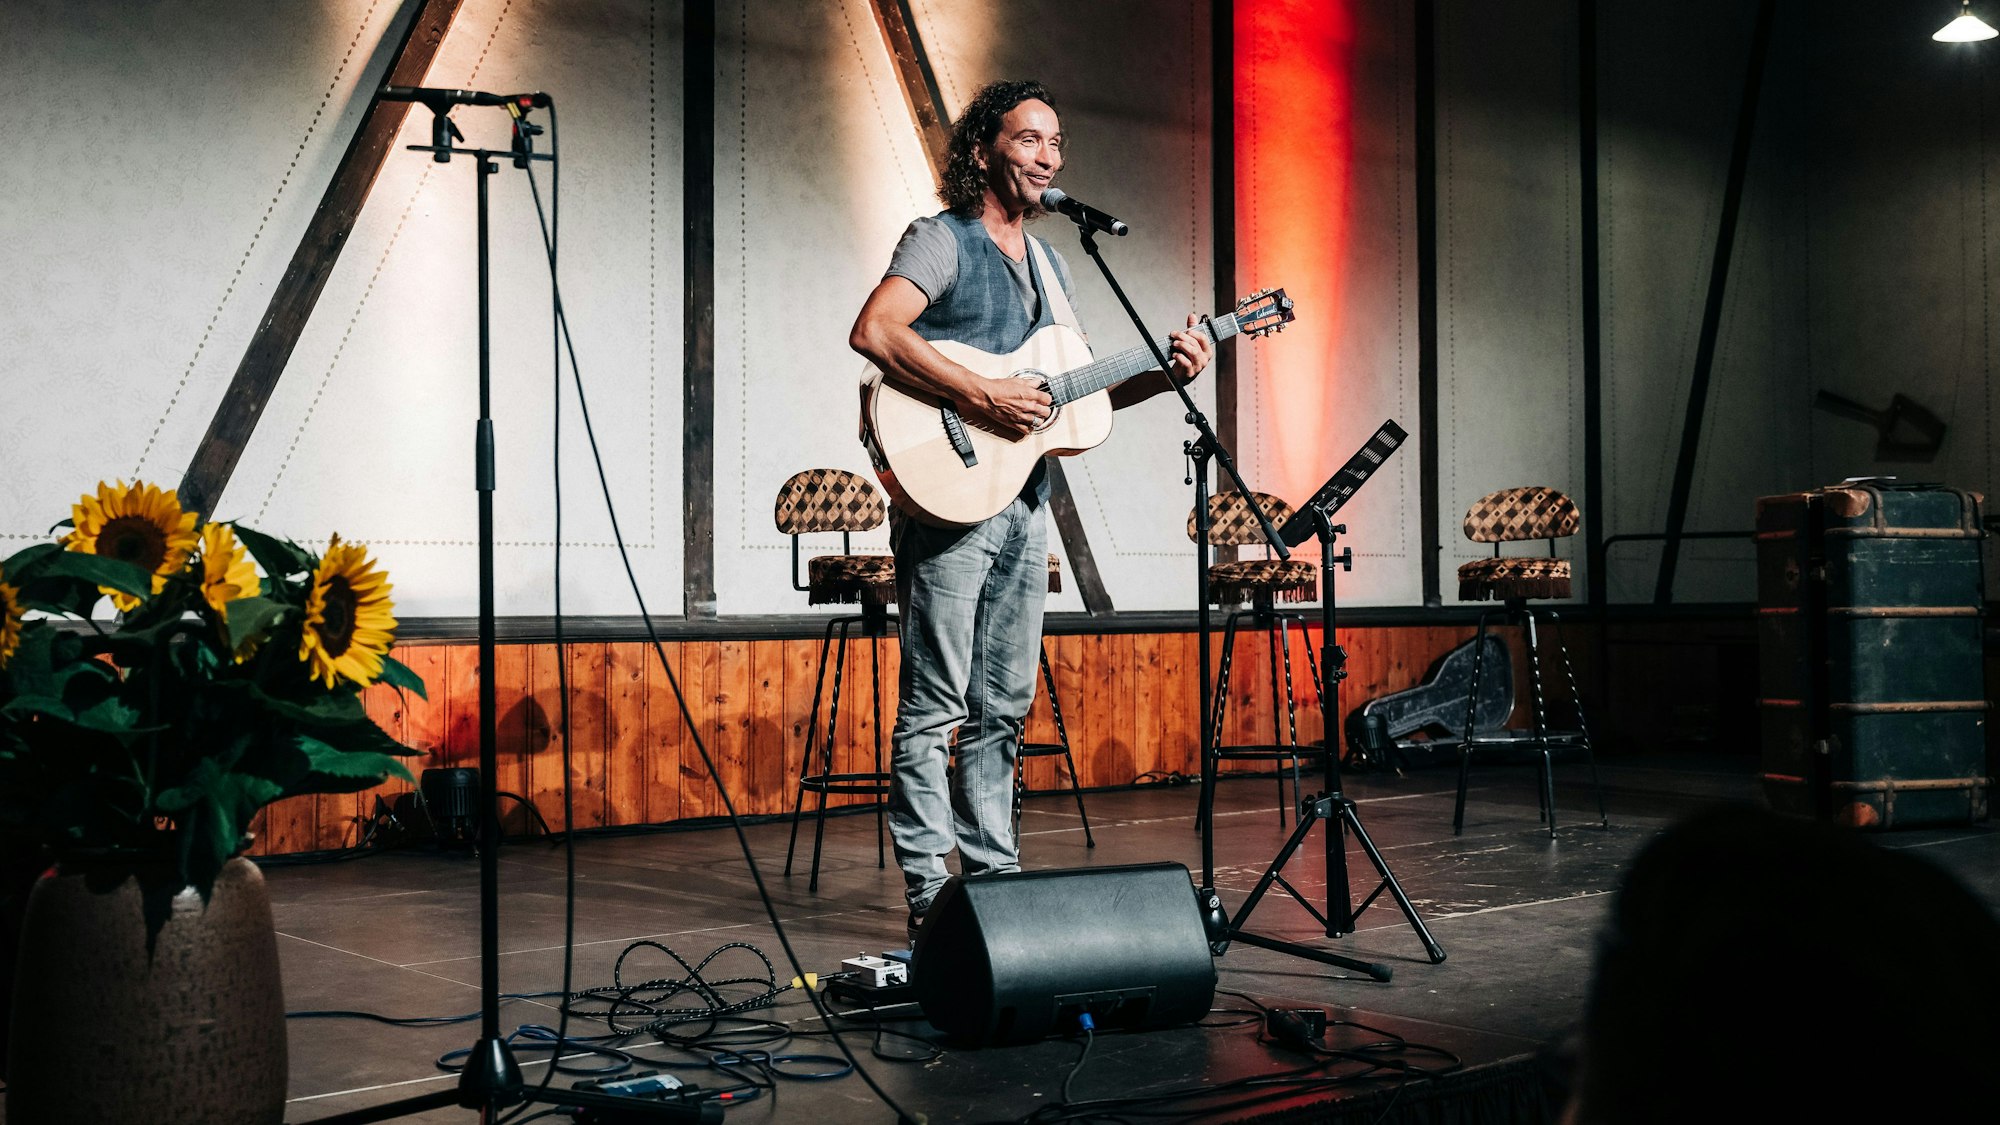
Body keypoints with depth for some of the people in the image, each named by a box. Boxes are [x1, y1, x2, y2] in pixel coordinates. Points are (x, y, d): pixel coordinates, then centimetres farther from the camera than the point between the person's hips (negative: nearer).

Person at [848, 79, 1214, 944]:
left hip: (1023, 504, 8)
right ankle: (929, 896, -2)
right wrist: (980, 396, -25)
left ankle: (994, 875, 20)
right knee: (935, 706, -6)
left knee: (1003, 705, 12)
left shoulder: (1047, 263, 20)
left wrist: (1162, 376, 6)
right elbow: (873, 331, -22)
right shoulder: (941, 240, -5)